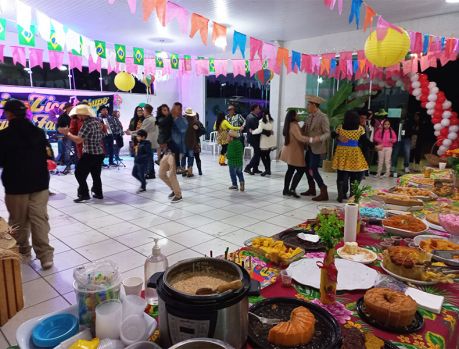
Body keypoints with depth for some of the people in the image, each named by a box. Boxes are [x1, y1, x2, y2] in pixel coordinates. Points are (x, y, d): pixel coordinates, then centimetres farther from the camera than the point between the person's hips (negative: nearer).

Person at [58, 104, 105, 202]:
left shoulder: (87, 124, -18)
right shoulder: (96, 120, 8)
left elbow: (78, 140, -22)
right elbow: (102, 128, 30)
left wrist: (67, 133, -13)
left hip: (90, 154, -9)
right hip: (100, 153, 9)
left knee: (79, 173, 1)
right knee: (96, 174, 16)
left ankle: (84, 194, -1)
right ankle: (98, 193, 22)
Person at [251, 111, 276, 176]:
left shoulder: (262, 121, -10)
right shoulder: (271, 121, 10)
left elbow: (260, 130, -18)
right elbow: (272, 129, 10)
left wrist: (253, 132, -6)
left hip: (265, 139, -6)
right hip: (271, 139, 6)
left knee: (262, 155, 1)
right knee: (267, 154, 14)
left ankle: (267, 169, -9)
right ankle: (269, 170, 15)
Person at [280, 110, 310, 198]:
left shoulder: (289, 125, 14)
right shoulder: (294, 125, -18)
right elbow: (299, 137, -29)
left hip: (289, 151, 10)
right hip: (294, 152, -10)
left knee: (290, 170, 12)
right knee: (301, 170, -5)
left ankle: (286, 190, 13)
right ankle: (292, 189, -8)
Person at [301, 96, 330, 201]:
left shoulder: (323, 117, -14)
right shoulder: (310, 117, 10)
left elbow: (327, 133, -19)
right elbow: (304, 130, 10)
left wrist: (319, 138, -36)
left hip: (317, 148, -8)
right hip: (309, 147, 8)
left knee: (313, 170, -9)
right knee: (307, 167, 14)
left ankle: (324, 193, 0)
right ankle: (311, 189, 29)